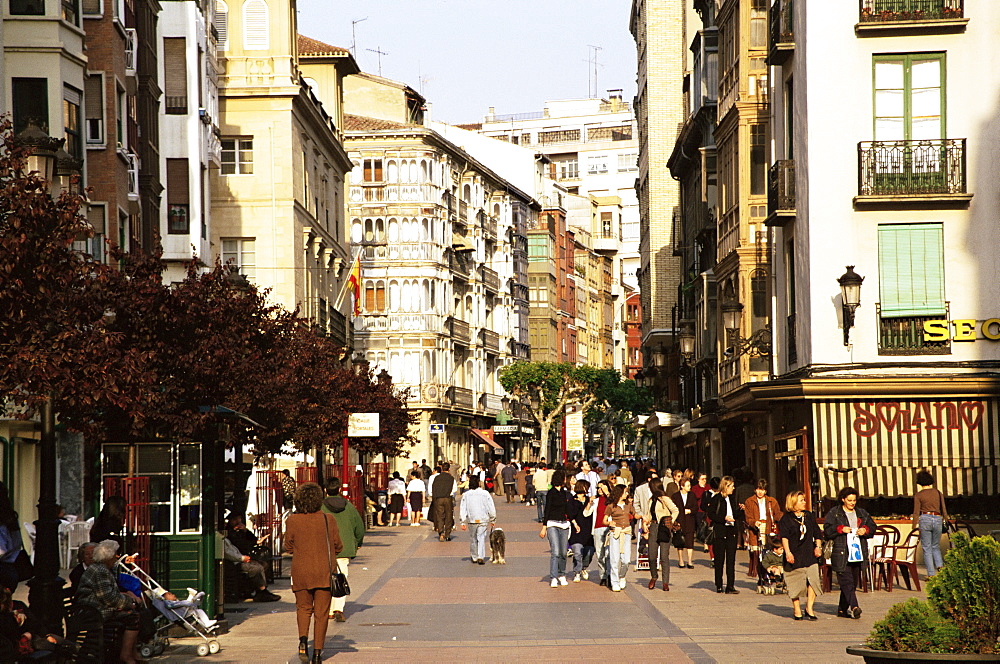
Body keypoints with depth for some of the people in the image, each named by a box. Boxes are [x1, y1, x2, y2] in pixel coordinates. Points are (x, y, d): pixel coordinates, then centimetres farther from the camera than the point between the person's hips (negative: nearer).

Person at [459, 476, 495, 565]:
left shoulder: (466, 495, -1)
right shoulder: (485, 494, -5)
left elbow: (462, 509, 0)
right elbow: (491, 508, -1)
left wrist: (463, 522, 3)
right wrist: (493, 520, 11)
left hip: (471, 521, 1)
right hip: (483, 520, -1)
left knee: (473, 539, 14)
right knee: (481, 538, 1)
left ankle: (474, 558, 21)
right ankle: (481, 557, -14)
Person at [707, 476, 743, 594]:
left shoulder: (732, 499, 14)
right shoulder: (716, 499, -5)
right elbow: (710, 514, -11)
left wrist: (740, 509, 1)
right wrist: (724, 518, -18)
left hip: (732, 532, 5)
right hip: (720, 532, -5)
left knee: (731, 559, -1)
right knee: (720, 559, 2)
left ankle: (730, 586, -2)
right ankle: (719, 586, 11)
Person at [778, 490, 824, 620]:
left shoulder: (809, 516, 14)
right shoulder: (786, 519, -1)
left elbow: (817, 534, 20)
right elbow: (784, 537, -10)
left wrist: (818, 546, 5)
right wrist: (788, 552, -21)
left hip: (809, 554, 3)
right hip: (794, 556, -3)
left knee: (813, 579, -11)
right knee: (795, 584, 2)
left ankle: (809, 608, -4)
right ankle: (796, 609, 15)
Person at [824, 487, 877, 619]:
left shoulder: (862, 513, 18)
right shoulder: (833, 513, 5)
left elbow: (872, 527, 19)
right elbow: (827, 530, -1)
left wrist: (865, 530, -2)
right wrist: (841, 529, -15)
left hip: (858, 553, 5)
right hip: (841, 554, -5)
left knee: (853, 582, 5)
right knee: (847, 581, -16)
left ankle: (843, 609, 13)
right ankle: (854, 606, -27)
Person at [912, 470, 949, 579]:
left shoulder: (918, 495, 0)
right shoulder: (938, 493, 9)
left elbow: (916, 512, -3)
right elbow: (944, 509, 8)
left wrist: (915, 526, -2)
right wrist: (946, 521, 16)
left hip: (925, 519, -3)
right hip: (937, 519, 3)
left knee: (927, 548, 3)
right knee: (936, 547, 18)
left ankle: (931, 574, -1)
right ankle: (940, 566, -6)